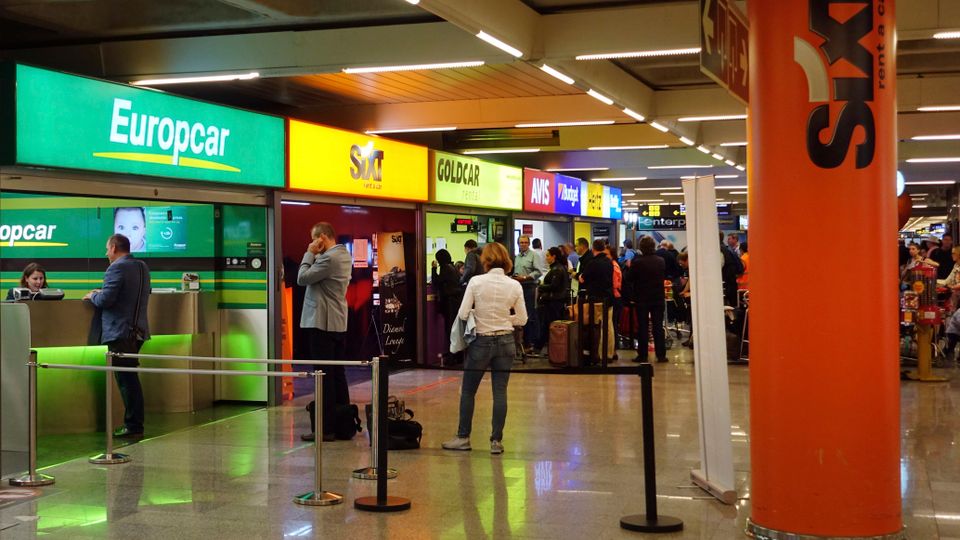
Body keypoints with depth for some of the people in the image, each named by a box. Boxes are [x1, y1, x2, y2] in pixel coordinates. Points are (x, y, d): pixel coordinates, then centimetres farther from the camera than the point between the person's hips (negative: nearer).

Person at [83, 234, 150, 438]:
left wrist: (93, 296, 0)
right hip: (138, 330, 9)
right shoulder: (142, 267, 13)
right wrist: (99, 295, 22)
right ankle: (135, 424, 21)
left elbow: (105, 300, -21)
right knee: (130, 379, 16)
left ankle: (133, 427, 0)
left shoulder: (116, 268, -15)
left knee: (126, 380, -3)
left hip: (120, 333, -9)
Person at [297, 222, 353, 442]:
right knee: (338, 374, 14)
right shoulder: (344, 255, 14)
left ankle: (326, 428, -5)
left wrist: (310, 254, -6)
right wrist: (316, 255, 5)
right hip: (339, 322, 10)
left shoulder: (329, 258, -17)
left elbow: (302, 278, -15)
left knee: (325, 375, -7)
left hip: (322, 323, -10)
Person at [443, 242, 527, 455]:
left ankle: (463, 437, 17)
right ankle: (497, 441, 8)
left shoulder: (476, 282, -10)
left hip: (481, 341, -2)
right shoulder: (514, 285, -3)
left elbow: (462, 314, -11)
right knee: (500, 392, 6)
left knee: (468, 391, 11)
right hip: (505, 342, 2)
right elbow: (521, 319, 2)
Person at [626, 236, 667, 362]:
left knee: (642, 327, 3)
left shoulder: (637, 262, -16)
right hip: (658, 298, 3)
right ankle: (661, 355, 6)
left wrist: (629, 267, 9)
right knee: (658, 327, 7)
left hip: (642, 299, -3)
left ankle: (642, 355, 4)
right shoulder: (661, 261, -2)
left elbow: (629, 278, -7)